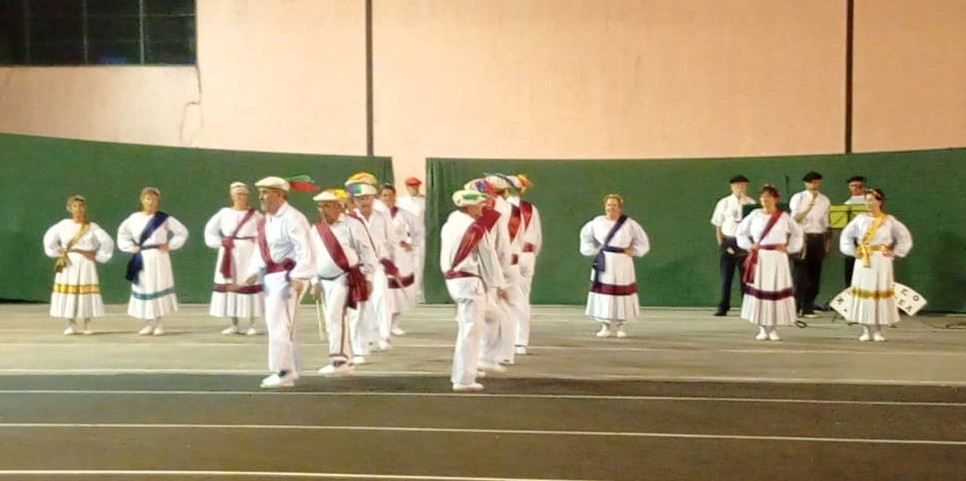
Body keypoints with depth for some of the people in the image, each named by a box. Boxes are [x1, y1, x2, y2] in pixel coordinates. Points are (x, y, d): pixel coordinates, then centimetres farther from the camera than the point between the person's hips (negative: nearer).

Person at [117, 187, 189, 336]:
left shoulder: (164, 219, -2)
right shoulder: (134, 218, 5)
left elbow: (182, 231, 0)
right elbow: (122, 233, 18)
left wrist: (170, 245, -6)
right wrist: (130, 247, 6)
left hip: (158, 258, -2)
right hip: (142, 259, 2)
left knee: (159, 287, 0)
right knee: (143, 288, 3)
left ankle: (159, 323, 9)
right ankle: (148, 323, 12)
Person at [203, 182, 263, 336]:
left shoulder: (254, 214, 1)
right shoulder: (224, 212, 4)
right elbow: (210, 229, 11)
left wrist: (258, 241, -9)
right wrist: (219, 242, 0)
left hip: (248, 255, -2)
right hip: (229, 256, 2)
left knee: (248, 285, -4)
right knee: (229, 286, 2)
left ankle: (251, 325, 2)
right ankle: (234, 325, 10)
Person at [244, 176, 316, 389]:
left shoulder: (292, 219, -15)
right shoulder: (265, 221, 13)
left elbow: (305, 251, -22)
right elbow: (260, 249, 18)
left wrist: (298, 278, -28)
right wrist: (255, 272, 5)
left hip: (288, 276, -10)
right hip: (271, 276, 10)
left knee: (279, 324, -11)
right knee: (276, 323, 14)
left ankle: (283, 372, -3)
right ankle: (290, 370, 24)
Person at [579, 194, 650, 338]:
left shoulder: (629, 224, -2)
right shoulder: (597, 222, 3)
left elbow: (642, 241, 8)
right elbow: (585, 235, 20)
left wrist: (632, 251, -2)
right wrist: (593, 250, 10)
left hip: (622, 265, -1)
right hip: (603, 265, 1)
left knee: (622, 294, 1)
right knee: (603, 294, -1)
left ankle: (620, 327, 14)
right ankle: (605, 326, 9)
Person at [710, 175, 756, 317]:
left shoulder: (751, 203, 0)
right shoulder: (723, 203, 2)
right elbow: (718, 226, 2)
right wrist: (722, 245, -3)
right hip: (728, 242, 0)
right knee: (725, 277, 3)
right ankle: (722, 307, 9)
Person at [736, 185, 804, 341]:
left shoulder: (783, 216, 2)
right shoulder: (754, 215, 4)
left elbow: (797, 233, 12)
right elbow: (741, 232, 13)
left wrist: (788, 248, 2)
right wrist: (749, 245, 1)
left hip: (777, 259, -1)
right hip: (759, 258, 1)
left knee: (777, 290, -1)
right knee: (758, 290, -1)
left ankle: (773, 329, 8)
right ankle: (762, 329, 8)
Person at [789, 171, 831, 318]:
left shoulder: (824, 200, 12)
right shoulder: (798, 198, 0)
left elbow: (826, 222, 15)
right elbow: (795, 219, -10)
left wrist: (828, 240, 8)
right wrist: (808, 207, -22)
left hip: (818, 238, 4)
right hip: (802, 237, -4)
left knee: (815, 274, 4)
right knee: (801, 274, -7)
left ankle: (808, 308, 9)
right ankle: (795, 307, -4)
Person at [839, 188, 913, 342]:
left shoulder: (889, 220, 1)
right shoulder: (861, 219, 4)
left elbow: (905, 237, 7)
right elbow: (846, 234, 12)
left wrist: (894, 252, 0)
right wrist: (852, 251, 4)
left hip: (881, 261, -1)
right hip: (863, 261, 1)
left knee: (880, 292, 0)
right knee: (863, 292, -1)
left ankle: (878, 331, 7)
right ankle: (866, 330, 7)